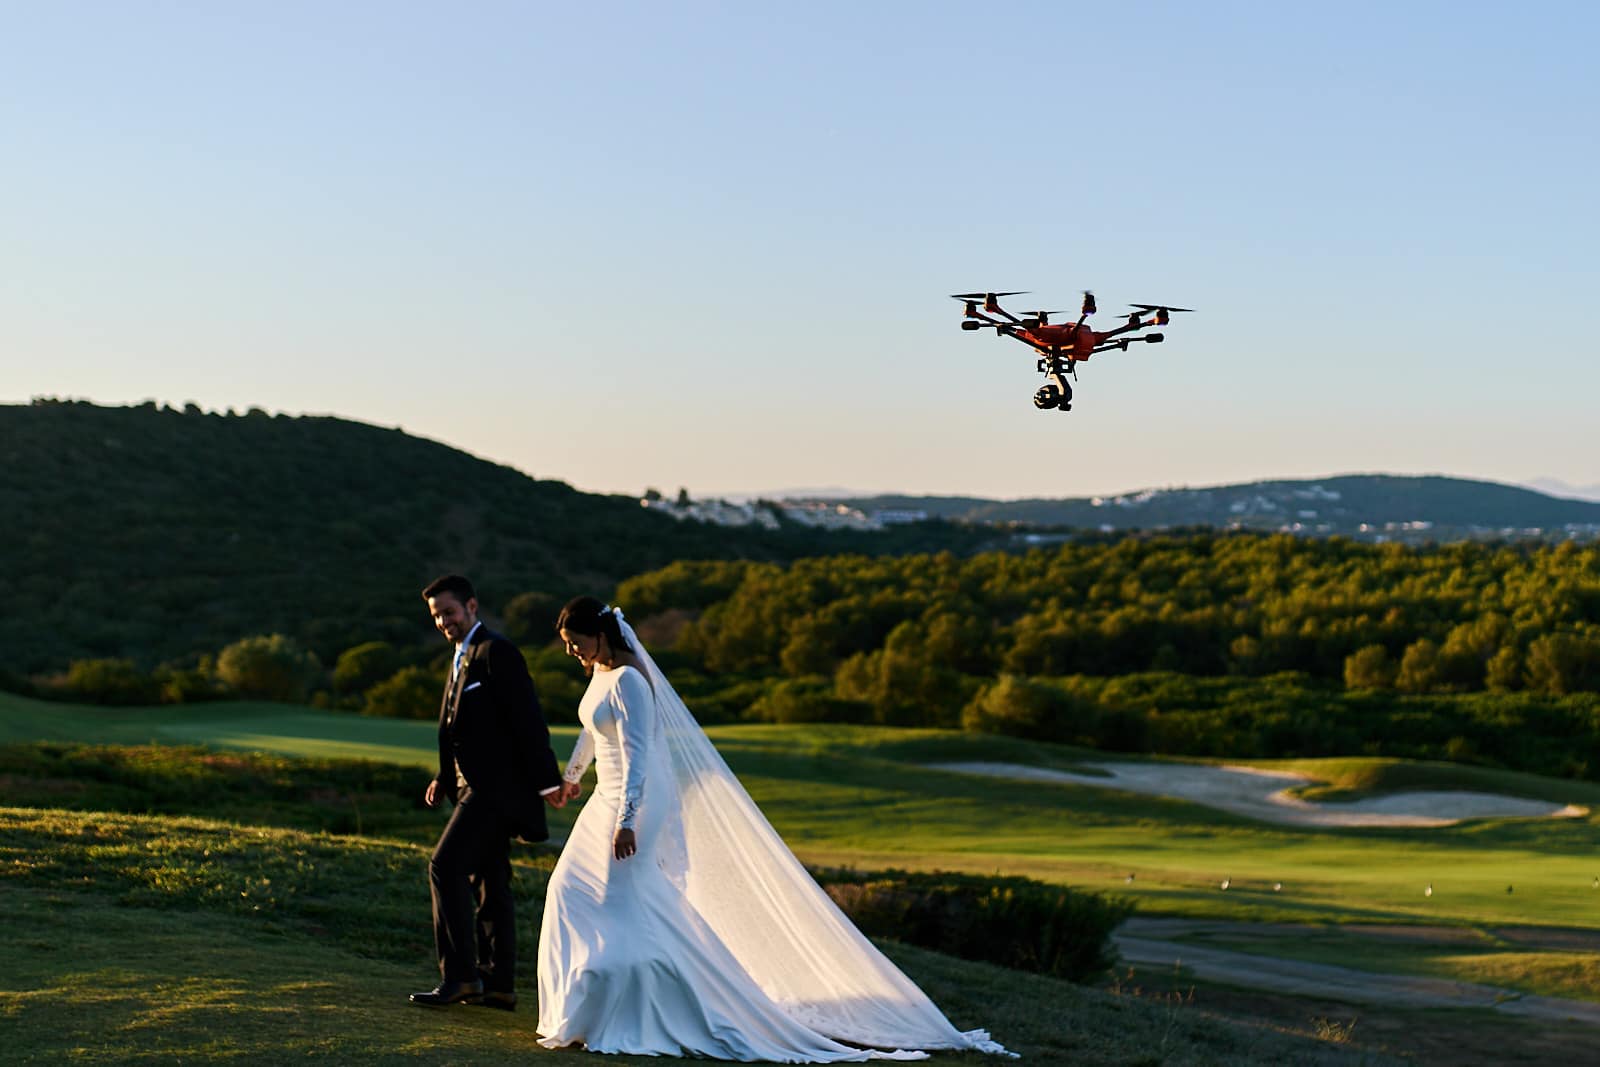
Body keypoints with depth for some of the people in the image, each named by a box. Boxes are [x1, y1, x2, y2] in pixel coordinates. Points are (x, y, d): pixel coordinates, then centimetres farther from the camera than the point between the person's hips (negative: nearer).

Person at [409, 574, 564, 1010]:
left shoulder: (496, 652, -11)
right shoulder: (462, 659, 19)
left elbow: (527, 719, -17)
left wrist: (546, 779, -20)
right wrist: (444, 779, 10)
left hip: (495, 786, -10)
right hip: (479, 786, 10)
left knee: (446, 866, -16)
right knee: (489, 881, 11)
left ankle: (459, 975, -15)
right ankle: (498, 983, 15)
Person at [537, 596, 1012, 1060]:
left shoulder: (627, 681, -20)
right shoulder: (600, 671, 10)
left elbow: (635, 755, -27)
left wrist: (626, 822, -32)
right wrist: (572, 774, 44)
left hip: (635, 804, -10)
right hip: (610, 800, 10)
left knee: (630, 907, -12)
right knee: (575, 893, 11)